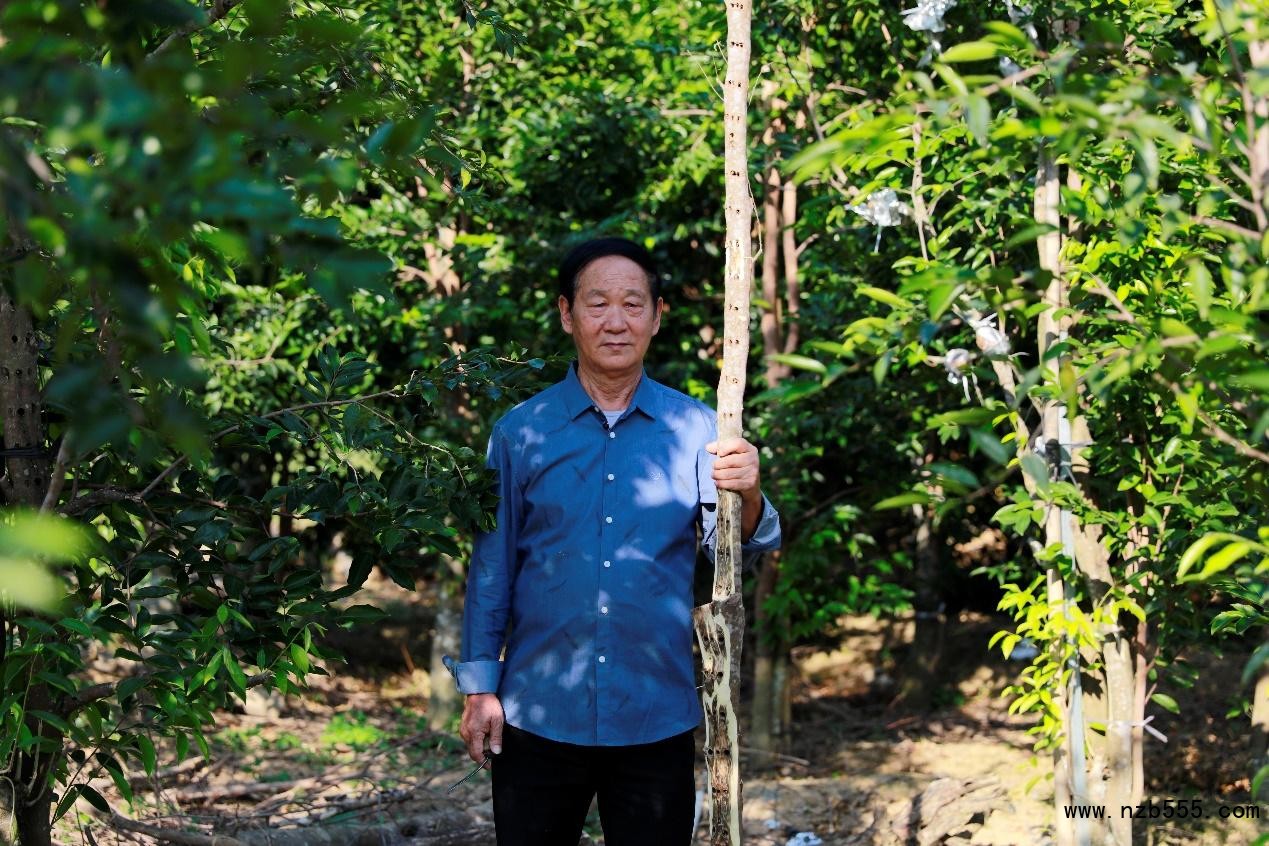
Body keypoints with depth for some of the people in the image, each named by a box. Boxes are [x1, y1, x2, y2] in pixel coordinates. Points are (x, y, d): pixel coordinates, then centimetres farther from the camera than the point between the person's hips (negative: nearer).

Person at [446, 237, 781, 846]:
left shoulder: (694, 428, 1)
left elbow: (731, 546, -8)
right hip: (538, 715, 0)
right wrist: (478, 687, 0)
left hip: (657, 719, 0)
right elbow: (491, 565, 4)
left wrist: (747, 498, -29)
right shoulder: (521, 431, 1)